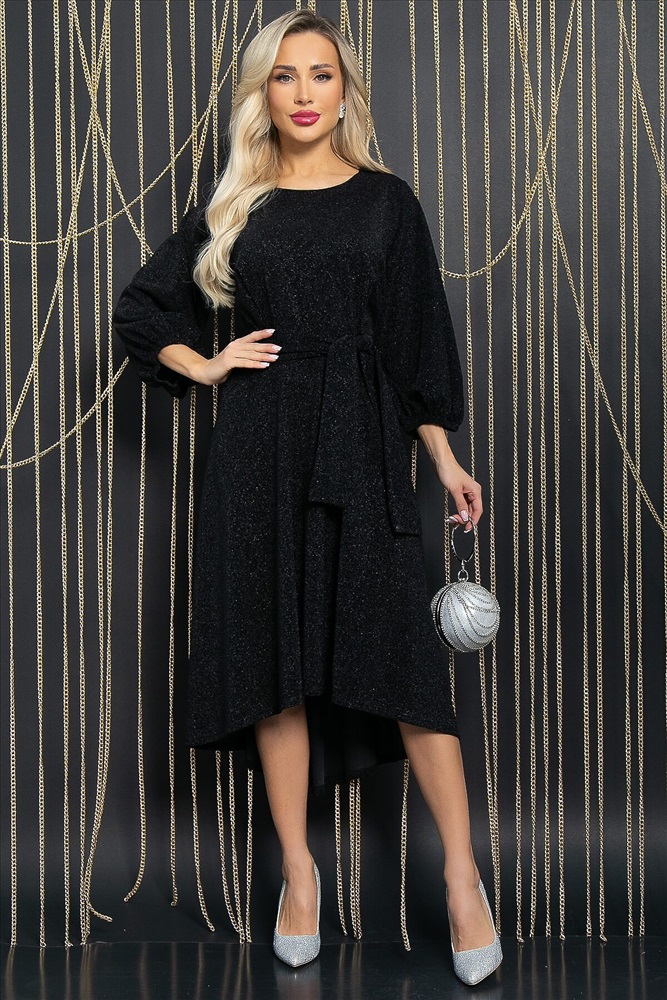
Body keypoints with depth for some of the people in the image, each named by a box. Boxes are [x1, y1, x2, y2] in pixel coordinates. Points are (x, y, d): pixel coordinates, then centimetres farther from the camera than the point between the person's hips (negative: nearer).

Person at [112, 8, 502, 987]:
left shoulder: (386, 201, 8)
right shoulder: (232, 210, 9)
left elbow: (419, 333, 8)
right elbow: (140, 308, 18)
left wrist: (445, 458, 4)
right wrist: (205, 367, 3)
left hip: (362, 447, -1)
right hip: (261, 451, 1)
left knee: (403, 652, -7)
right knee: (276, 656, 3)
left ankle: (463, 877, 2)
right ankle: (298, 868, 15)